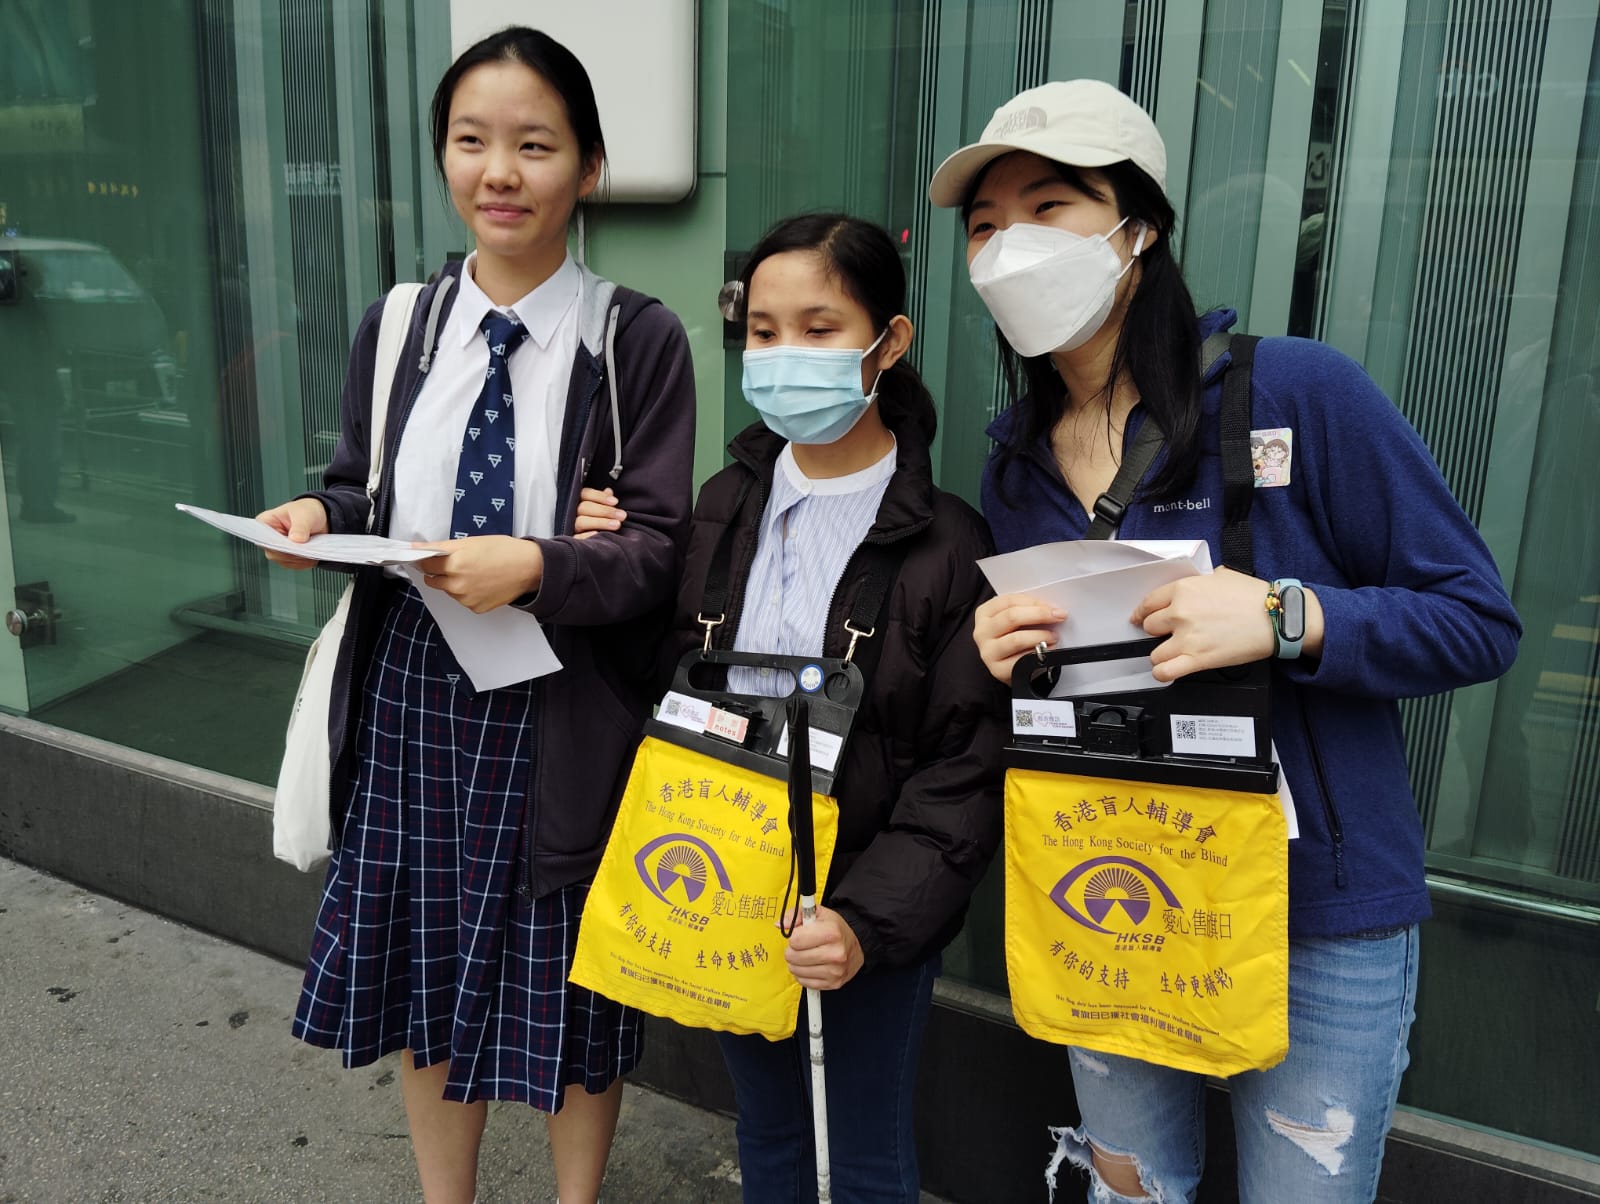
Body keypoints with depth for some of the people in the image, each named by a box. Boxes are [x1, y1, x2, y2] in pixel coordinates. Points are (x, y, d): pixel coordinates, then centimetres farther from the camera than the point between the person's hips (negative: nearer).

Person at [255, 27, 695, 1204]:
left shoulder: (639, 341, -10)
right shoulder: (397, 329, 4)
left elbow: (659, 549, -11)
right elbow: (367, 494, 11)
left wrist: (535, 566, -28)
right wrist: (322, 515, -11)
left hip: (562, 713, -4)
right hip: (411, 697, 4)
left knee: (567, 991, 14)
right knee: (424, 973, 19)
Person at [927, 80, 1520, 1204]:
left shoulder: (1296, 391, -14)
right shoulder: (1016, 460, 2)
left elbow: (1480, 620, -12)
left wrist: (1286, 618, -28)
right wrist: (994, 661, -12)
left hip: (1318, 923, -4)